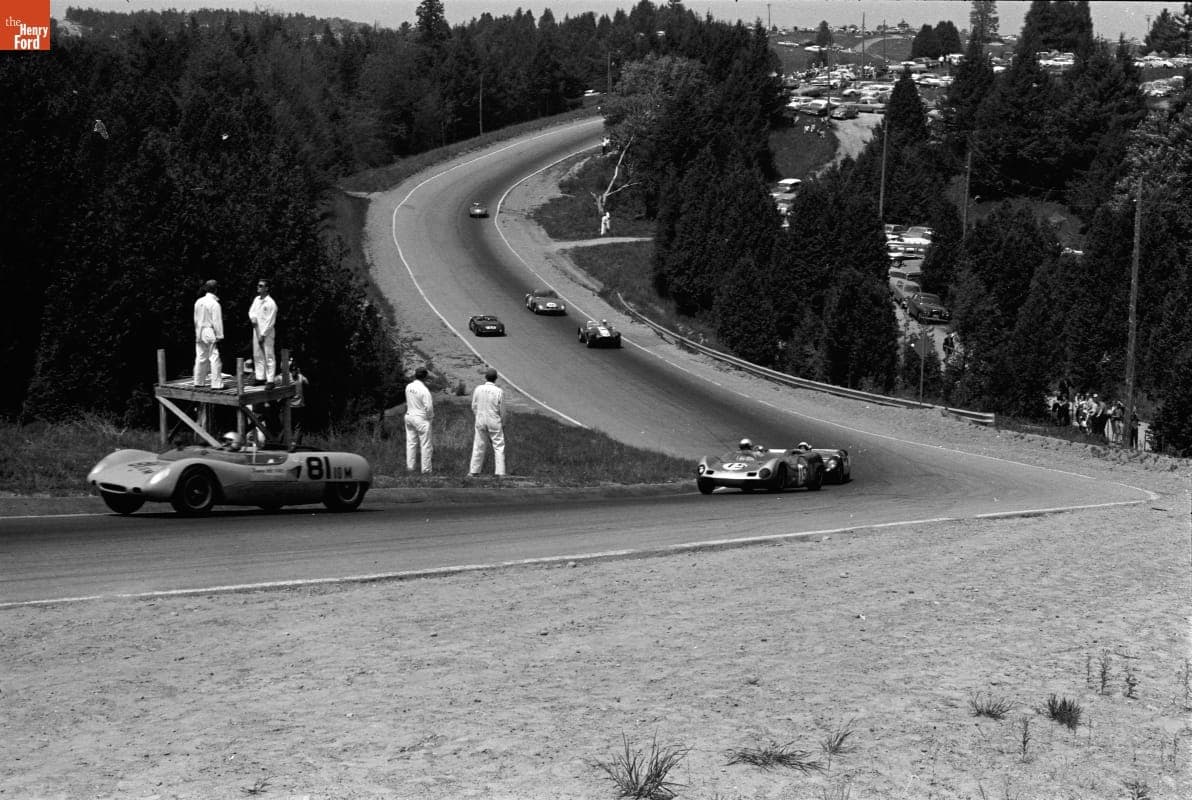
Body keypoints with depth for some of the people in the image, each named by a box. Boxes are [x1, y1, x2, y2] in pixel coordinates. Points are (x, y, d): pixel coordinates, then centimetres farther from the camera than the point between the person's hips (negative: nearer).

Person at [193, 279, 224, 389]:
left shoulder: (198, 302, 8)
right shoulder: (214, 304, -14)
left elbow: (196, 319, 14)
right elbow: (217, 322, -14)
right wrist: (219, 336, -10)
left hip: (200, 333, 7)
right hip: (211, 333, -7)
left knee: (200, 358, 13)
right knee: (214, 358, -5)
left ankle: (198, 382, 19)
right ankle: (216, 384, -6)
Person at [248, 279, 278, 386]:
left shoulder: (271, 303, -13)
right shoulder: (256, 299, 10)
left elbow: (270, 322, -14)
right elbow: (251, 311, 17)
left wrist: (263, 335, -15)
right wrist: (252, 318, -7)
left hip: (267, 333, -8)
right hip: (257, 331, 8)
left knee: (269, 357, -6)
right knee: (257, 356, 11)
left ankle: (270, 380, -6)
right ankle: (260, 378, 18)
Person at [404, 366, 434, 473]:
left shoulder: (408, 387, 1)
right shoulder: (424, 390, -20)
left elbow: (408, 402, 9)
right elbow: (428, 407, -20)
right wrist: (431, 416, -2)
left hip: (409, 416, 7)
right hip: (421, 418, -7)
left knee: (411, 442, 14)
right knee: (425, 445, 2)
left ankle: (410, 466, 18)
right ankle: (426, 469, 4)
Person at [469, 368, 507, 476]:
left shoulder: (478, 389, -4)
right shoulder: (499, 391, -11)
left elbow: (474, 407, 4)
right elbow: (502, 410, -5)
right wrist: (503, 423, 10)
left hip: (480, 422, 3)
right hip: (495, 422, -3)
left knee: (479, 446, 11)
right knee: (499, 447, 4)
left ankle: (474, 471, 14)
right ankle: (500, 472, -1)